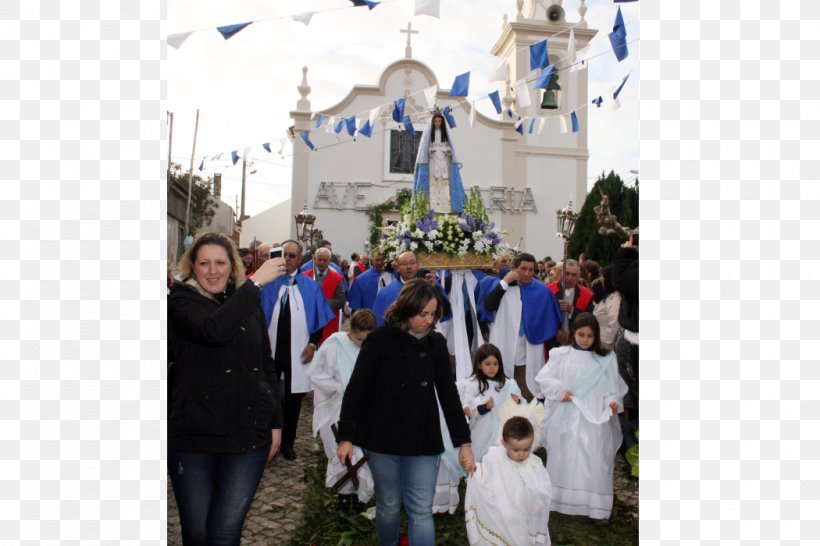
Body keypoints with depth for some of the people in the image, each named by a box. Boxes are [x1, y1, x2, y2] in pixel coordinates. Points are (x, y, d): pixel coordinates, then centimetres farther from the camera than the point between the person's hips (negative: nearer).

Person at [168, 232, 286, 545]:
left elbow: (267, 366, 13)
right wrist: (255, 282, -26)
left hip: (248, 435, 2)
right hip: (193, 436, -2)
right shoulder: (181, 301, -4)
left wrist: (276, 422, 10)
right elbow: (212, 330, -27)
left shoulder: (250, 305, 8)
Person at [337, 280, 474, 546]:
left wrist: (463, 442, 2)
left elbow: (448, 394, 4)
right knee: (389, 506, 13)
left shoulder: (436, 343, -1)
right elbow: (356, 389, -6)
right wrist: (346, 436, -8)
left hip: (423, 441, 2)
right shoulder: (380, 339, -10)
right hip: (383, 438, -2)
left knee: (421, 511, 2)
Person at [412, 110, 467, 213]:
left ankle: (445, 207, -7)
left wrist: (448, 151, -9)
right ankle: (432, 208, -11)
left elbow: (449, 146, 12)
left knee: (445, 183, -5)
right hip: (432, 162, -2)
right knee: (432, 183, -9)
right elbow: (424, 147, 4)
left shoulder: (445, 132, 12)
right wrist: (430, 150, -15)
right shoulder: (428, 132, 5)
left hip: (444, 162, 2)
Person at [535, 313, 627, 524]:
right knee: (565, 459, 8)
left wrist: (614, 402, -10)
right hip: (567, 418, 0)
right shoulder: (561, 355, 2)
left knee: (595, 462, 1)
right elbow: (544, 378, 2)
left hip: (595, 419, 0)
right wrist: (560, 391, -11)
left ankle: (597, 509, 10)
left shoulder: (606, 359, 5)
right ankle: (563, 502, 22)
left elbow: (614, 387, 7)